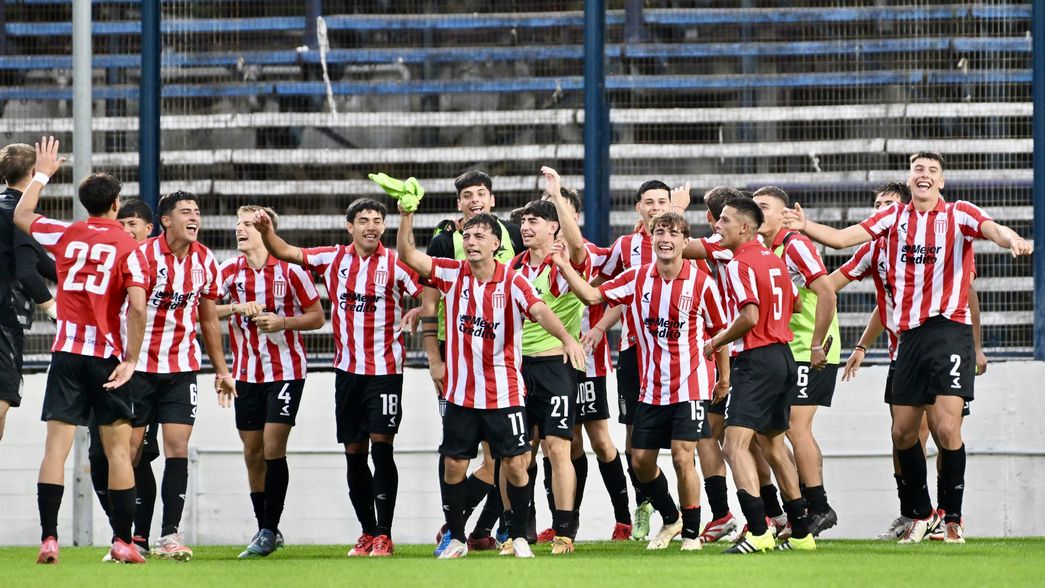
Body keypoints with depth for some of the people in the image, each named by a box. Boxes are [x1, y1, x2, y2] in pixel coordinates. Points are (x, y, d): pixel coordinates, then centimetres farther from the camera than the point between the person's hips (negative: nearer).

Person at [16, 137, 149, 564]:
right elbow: (137, 307, -13)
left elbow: (21, 215, 25)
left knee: (56, 445, -1)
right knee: (118, 448, 5)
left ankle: (48, 539, -8)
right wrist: (130, 360, -6)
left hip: (66, 352, 2)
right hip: (108, 355, -2)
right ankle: (122, 541, 4)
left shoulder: (65, 235, 6)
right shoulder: (128, 246, -3)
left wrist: (43, 173, 37)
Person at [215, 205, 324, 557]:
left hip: (286, 369, -4)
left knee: (273, 449, -10)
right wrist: (237, 307, -21)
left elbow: (316, 316, -3)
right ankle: (265, 529, 18)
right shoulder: (229, 271, 1)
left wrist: (282, 322, -18)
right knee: (252, 453, 7)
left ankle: (269, 531, -5)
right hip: (246, 373, 4)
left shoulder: (289, 270, -7)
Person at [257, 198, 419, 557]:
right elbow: (285, 253, 11)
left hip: (385, 369, -4)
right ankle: (368, 532, 17)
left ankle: (384, 535, -8)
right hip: (347, 369, 4)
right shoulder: (333, 259, 6)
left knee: (381, 446, -11)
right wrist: (266, 231, -5)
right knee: (353, 452, 7)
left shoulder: (395, 264, -5)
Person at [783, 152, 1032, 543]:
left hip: (950, 330, -4)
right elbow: (844, 238, 4)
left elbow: (992, 229, -19)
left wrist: (1011, 240, -42)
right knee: (903, 433, 6)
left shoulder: (958, 214, -1)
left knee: (946, 427, -14)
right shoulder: (894, 217, 10)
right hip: (909, 335, 5)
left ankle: (952, 518, -1)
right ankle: (921, 514, 23)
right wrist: (806, 227, -14)